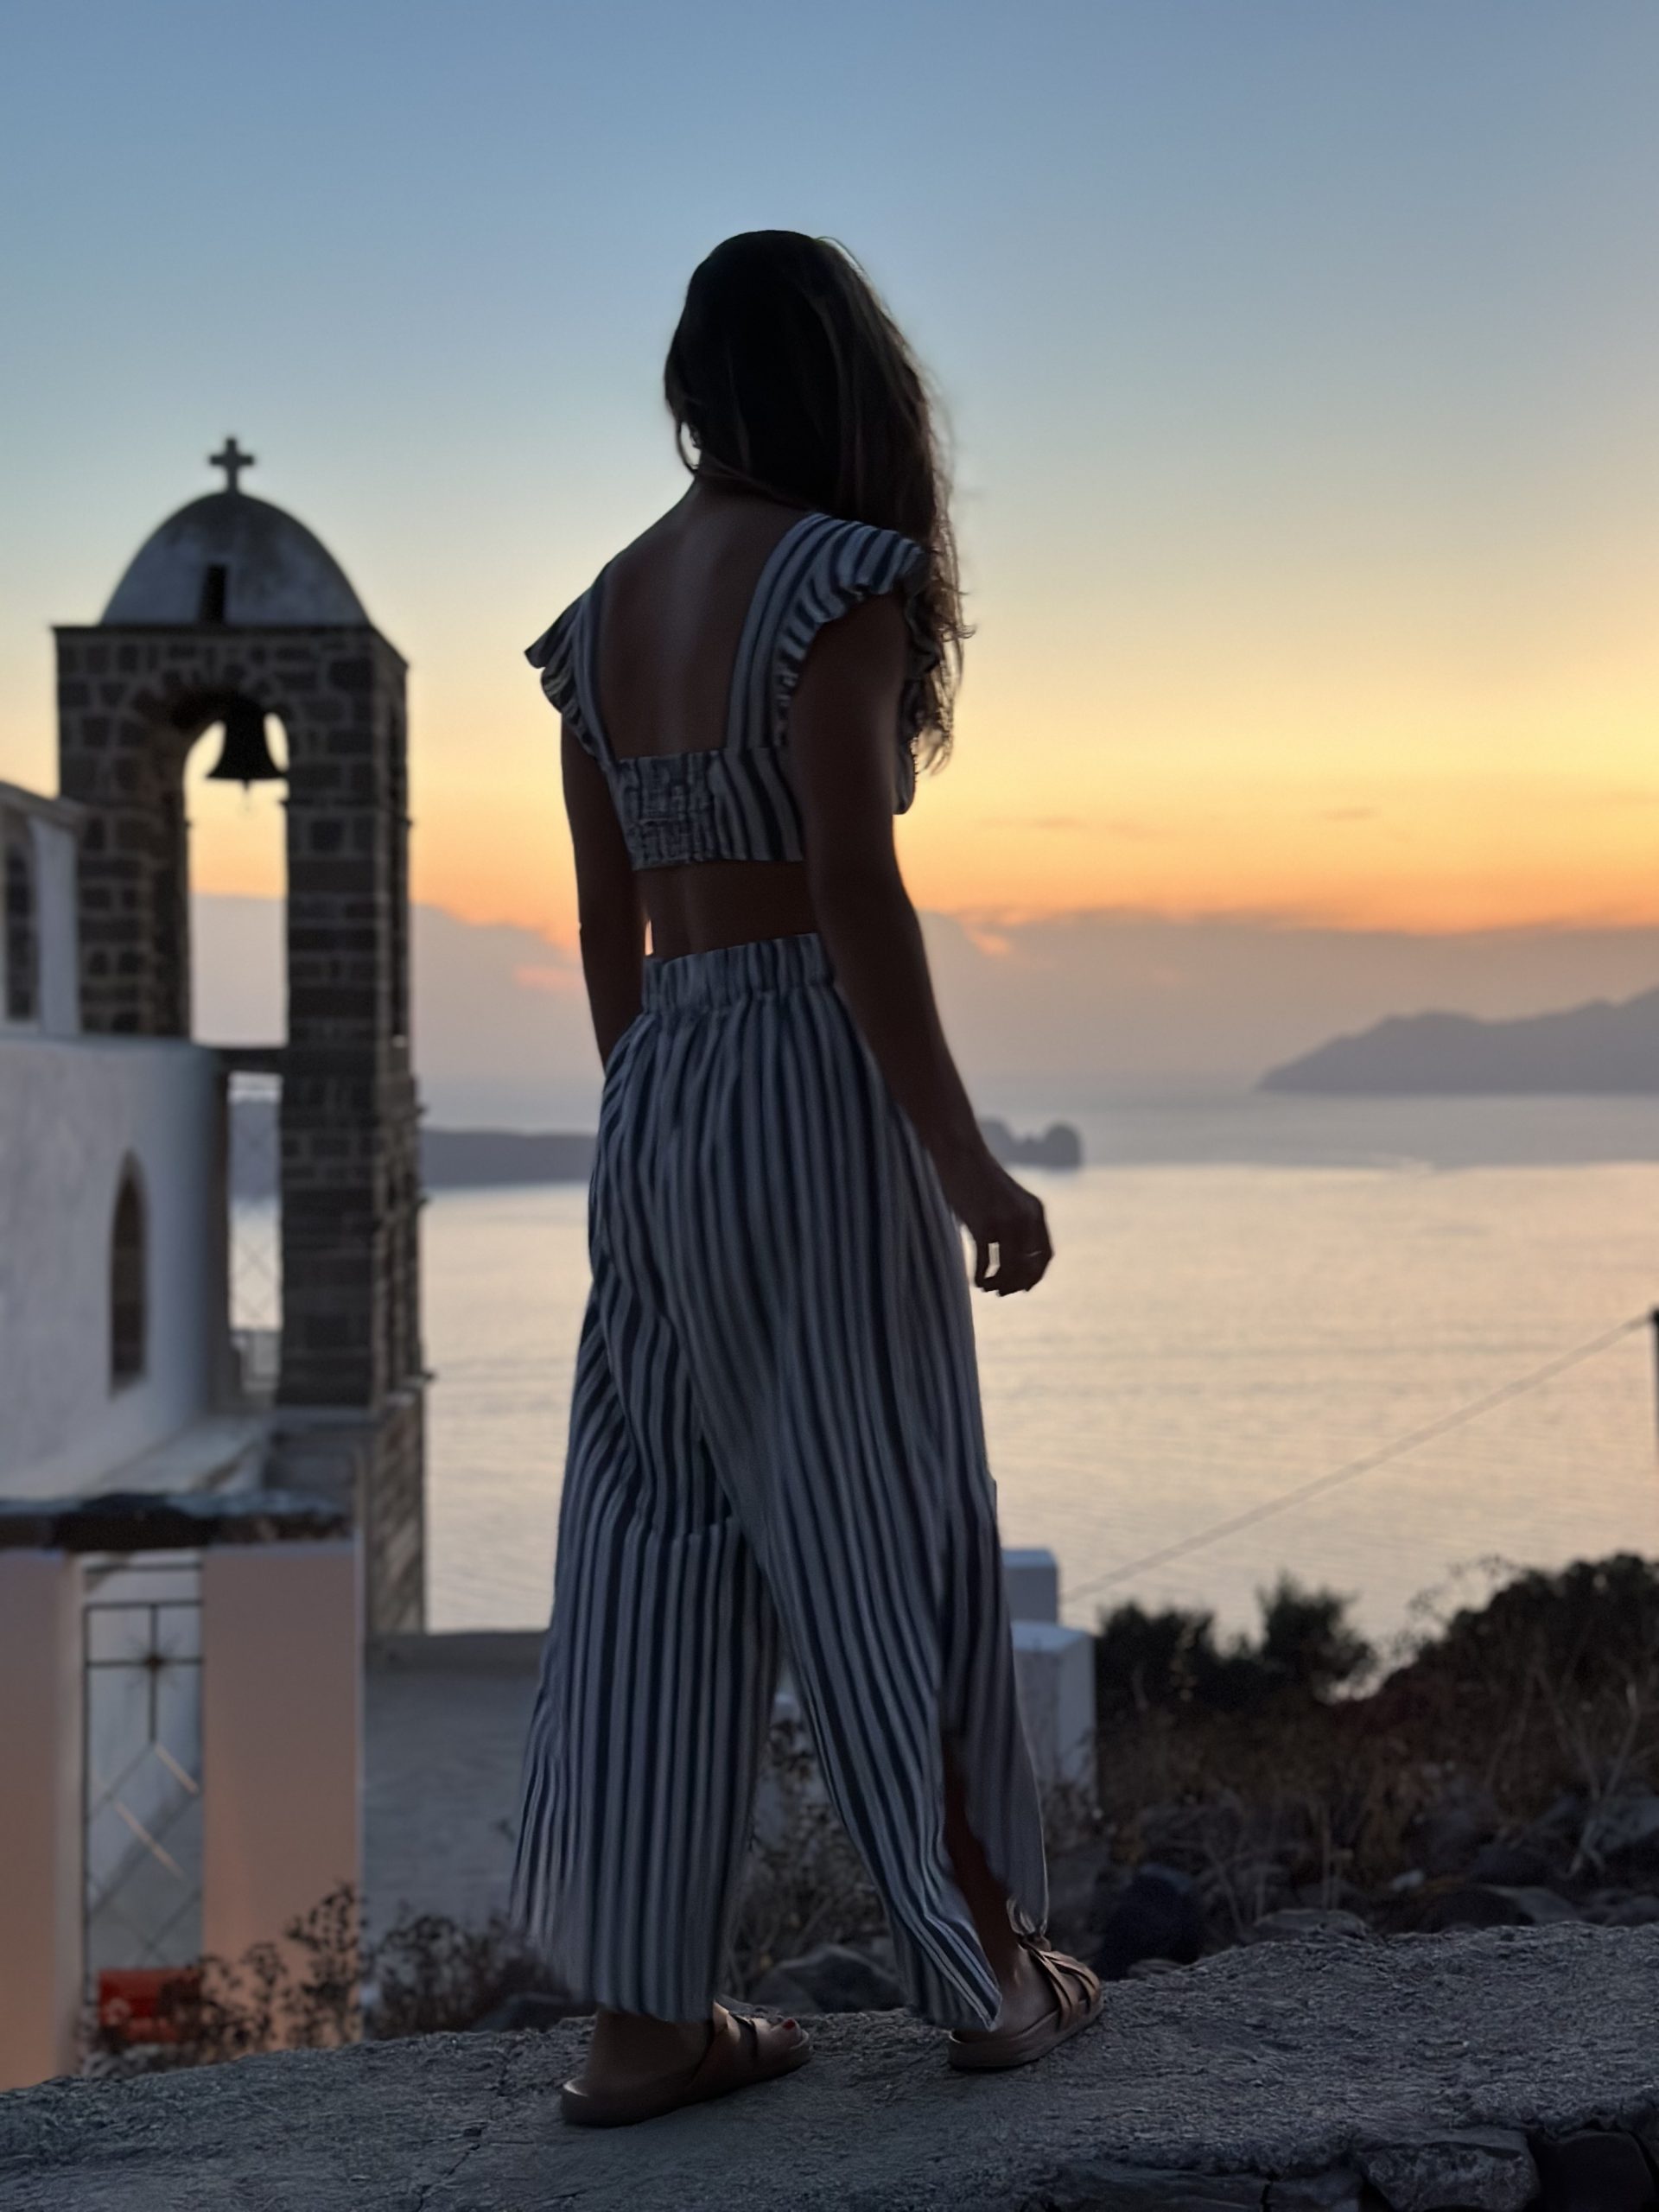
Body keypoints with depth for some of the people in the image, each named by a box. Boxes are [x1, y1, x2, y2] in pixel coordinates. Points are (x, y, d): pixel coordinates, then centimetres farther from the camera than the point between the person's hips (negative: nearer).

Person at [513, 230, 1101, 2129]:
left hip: (653, 1103, 7)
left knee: (656, 1538, 8)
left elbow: (609, 931, 14)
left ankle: (641, 2018, 12)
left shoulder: (603, 613, 11)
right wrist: (965, 1160, -15)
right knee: (886, 1529, 4)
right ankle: (989, 1976, 20)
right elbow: (853, 895, -18)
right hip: (815, 1091, -7)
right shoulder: (833, 579, -11)